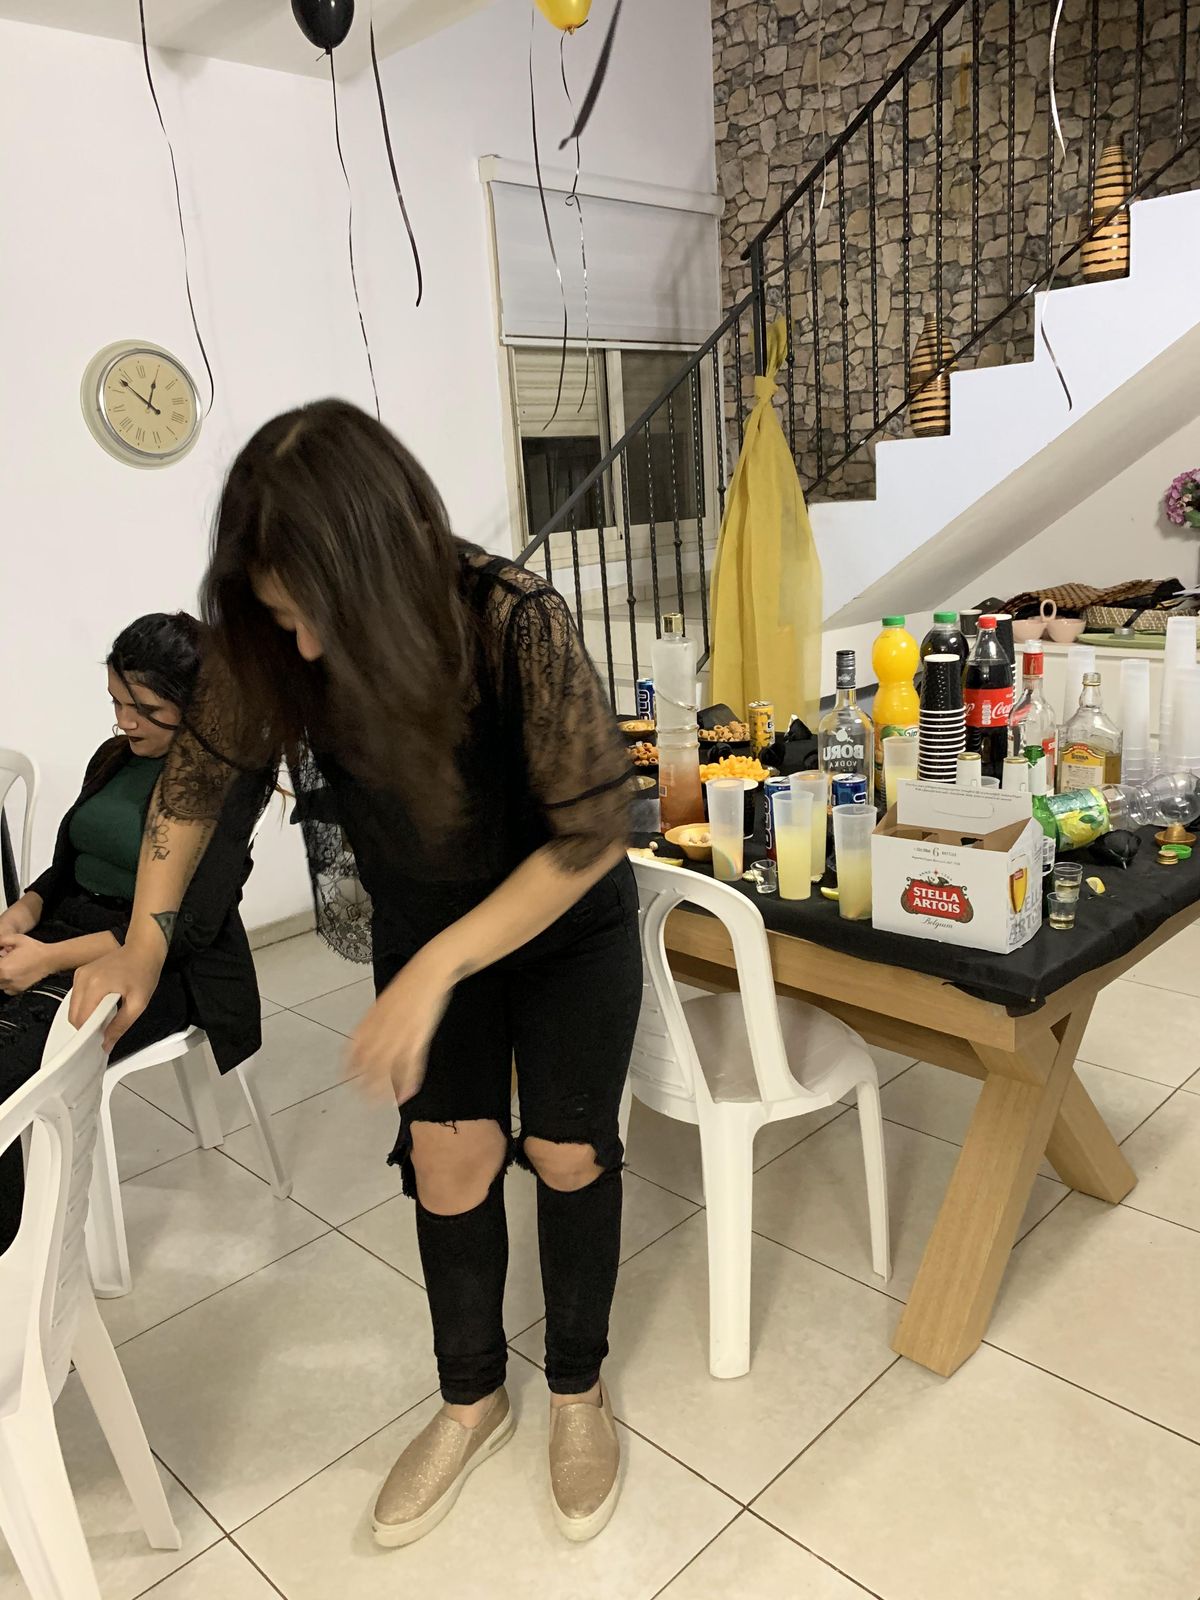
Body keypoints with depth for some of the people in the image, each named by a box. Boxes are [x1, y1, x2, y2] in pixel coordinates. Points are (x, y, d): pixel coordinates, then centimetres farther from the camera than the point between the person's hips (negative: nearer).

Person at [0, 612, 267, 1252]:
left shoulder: (226, 784, -10)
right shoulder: (114, 757, 12)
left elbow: (192, 926, -16)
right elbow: (66, 864, 19)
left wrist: (52, 957, -21)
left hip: (161, 968, -7)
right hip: (70, 934, 7)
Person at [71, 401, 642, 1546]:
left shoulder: (516, 621, -34)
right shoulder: (276, 650, -21)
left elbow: (593, 828, -29)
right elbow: (197, 772, -1)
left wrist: (434, 973, -32)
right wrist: (145, 939, -2)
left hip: (564, 925, -2)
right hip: (421, 927, 3)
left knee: (566, 1153, 7)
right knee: (451, 1160, 5)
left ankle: (577, 1387, 34)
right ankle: (471, 1399, 32)